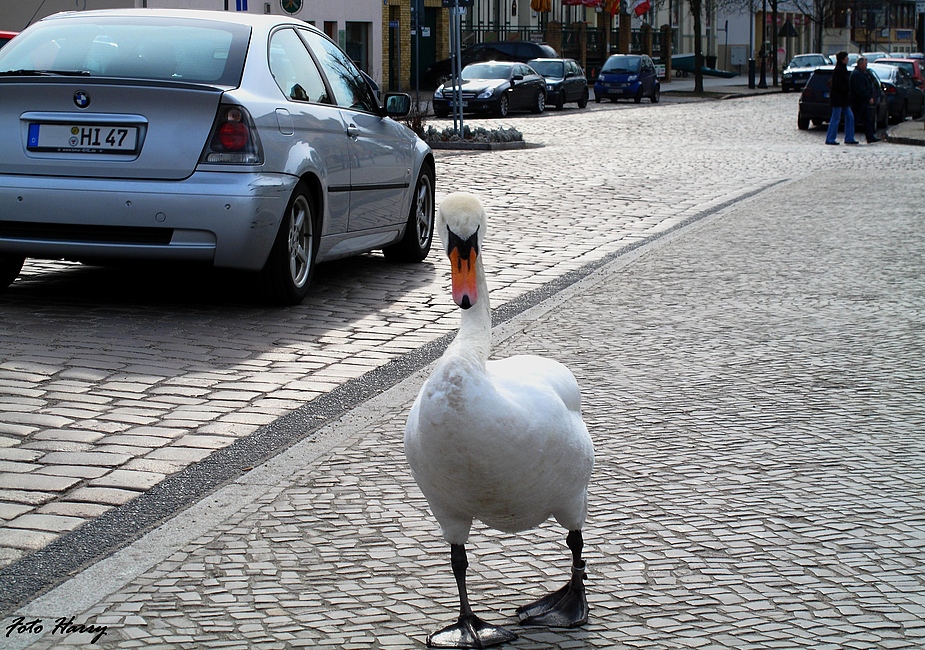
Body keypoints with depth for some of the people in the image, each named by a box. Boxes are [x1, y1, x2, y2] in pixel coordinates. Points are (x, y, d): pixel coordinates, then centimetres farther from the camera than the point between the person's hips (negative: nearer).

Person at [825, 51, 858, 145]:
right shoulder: (839, 70, -17)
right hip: (838, 98, -10)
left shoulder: (842, 69, 14)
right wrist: (847, 89, -16)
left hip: (843, 98, 10)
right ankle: (830, 139, 1)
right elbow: (838, 84, -23)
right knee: (836, 118, -5)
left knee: (849, 116, 10)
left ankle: (849, 138, 14)